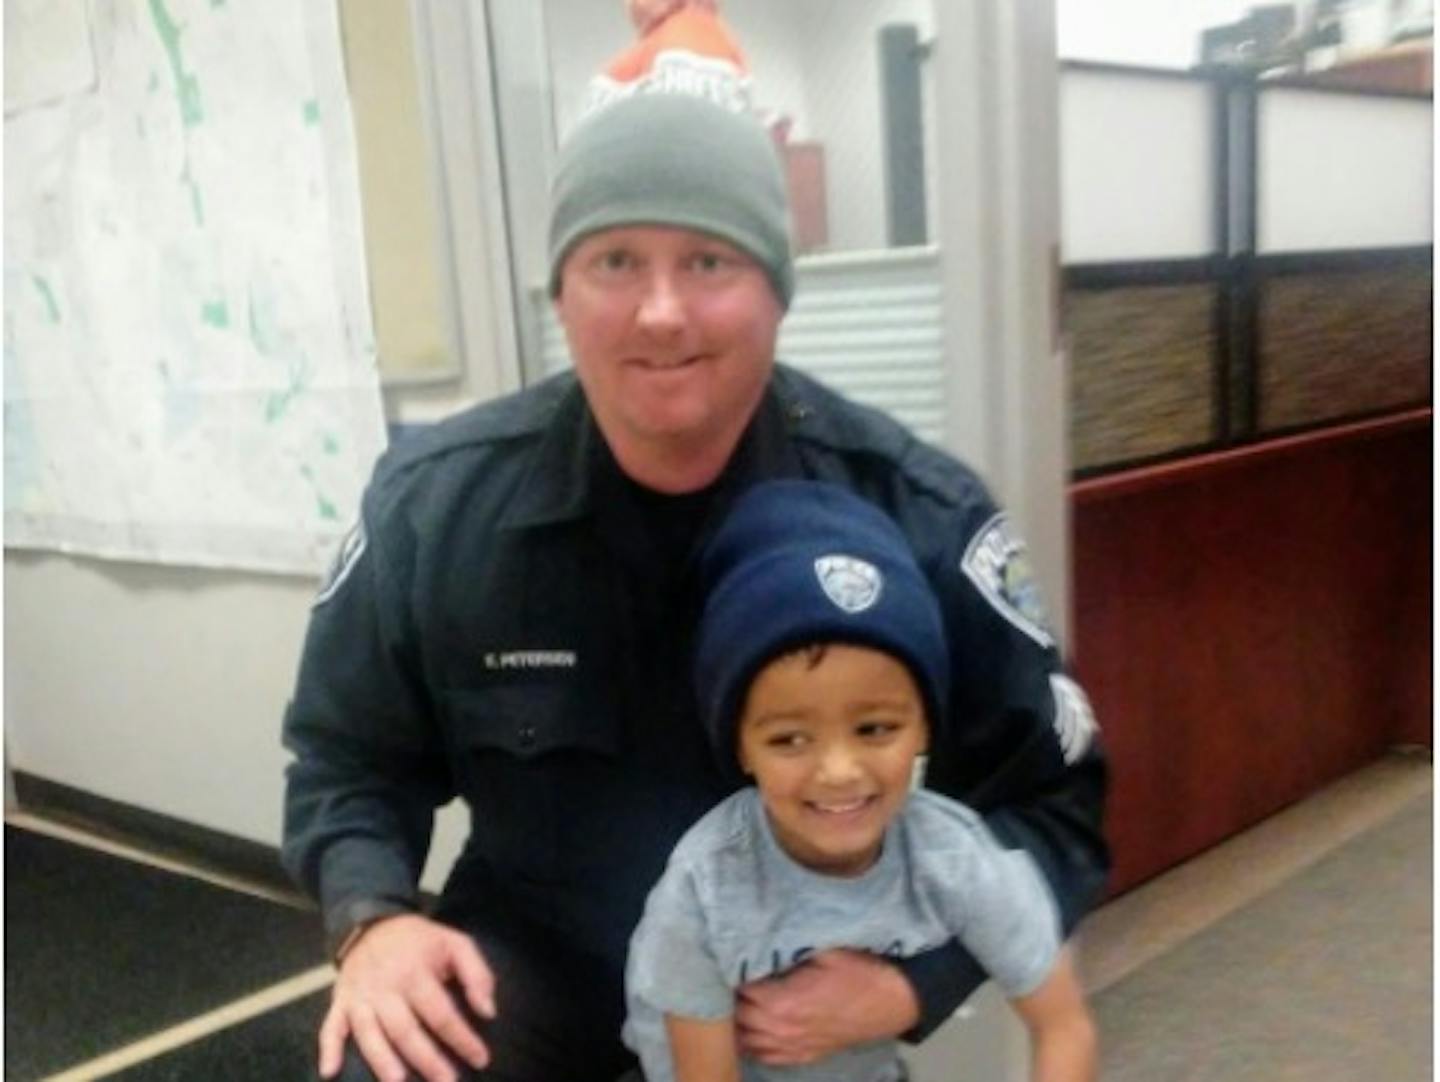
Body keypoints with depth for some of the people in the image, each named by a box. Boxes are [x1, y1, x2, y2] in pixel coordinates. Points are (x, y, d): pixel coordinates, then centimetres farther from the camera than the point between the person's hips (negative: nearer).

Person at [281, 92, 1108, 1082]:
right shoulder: (433, 502, -14)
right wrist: (373, 919, -19)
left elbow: (1052, 804, -9)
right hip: (543, 949, 1)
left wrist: (910, 981, -24)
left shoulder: (919, 514, -18)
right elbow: (349, 757, 1)